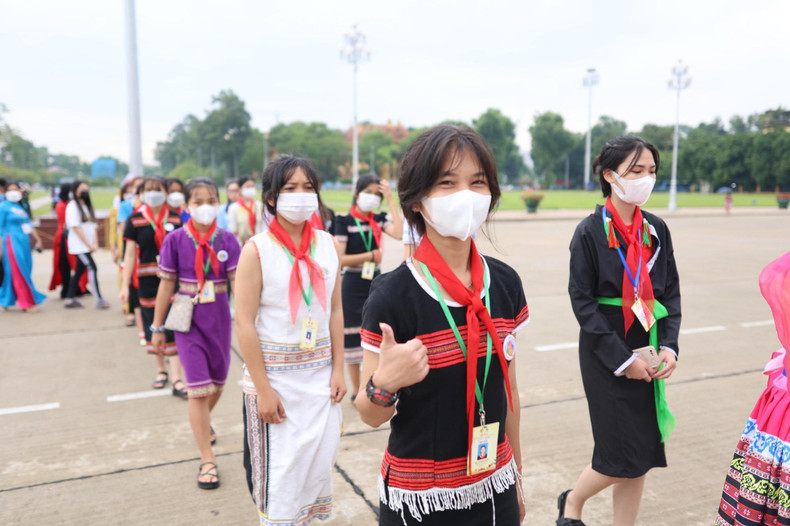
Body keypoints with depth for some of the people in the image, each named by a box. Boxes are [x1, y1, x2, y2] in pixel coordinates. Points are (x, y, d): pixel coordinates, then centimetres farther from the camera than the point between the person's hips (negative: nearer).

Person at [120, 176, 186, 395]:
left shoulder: (175, 219, 2)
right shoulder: (135, 220, 0)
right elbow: (130, 254, 1)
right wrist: (125, 285, -2)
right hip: (147, 279, 1)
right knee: (153, 325, 10)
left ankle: (177, 379, -3)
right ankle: (161, 370, 29)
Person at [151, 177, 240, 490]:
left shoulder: (227, 240, -6)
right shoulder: (176, 240, -8)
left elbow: (238, 282, -9)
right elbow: (166, 285, -2)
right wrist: (157, 328, 3)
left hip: (219, 320, 2)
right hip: (189, 321, -2)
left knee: (217, 382, 18)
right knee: (199, 389, -4)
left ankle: (203, 421, 51)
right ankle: (207, 460, 8)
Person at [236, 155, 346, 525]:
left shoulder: (327, 244, 1)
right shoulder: (257, 249, -12)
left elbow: (335, 310, 5)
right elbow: (244, 323, -13)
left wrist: (338, 369, 2)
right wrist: (263, 389, -14)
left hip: (320, 374, 4)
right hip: (275, 374, -4)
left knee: (318, 461, 15)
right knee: (278, 467, 7)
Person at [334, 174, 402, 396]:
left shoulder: (380, 219, 4)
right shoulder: (345, 222, -9)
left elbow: (400, 233, -16)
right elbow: (339, 259, -14)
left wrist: (391, 201, -13)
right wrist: (371, 255, -13)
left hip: (376, 284, 5)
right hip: (353, 285, -4)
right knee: (353, 337, 5)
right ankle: (356, 390, 20)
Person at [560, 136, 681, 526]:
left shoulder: (656, 229, 5)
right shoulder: (590, 231, -10)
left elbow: (671, 292, 9)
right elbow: (582, 301, -12)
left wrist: (669, 345, -5)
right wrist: (621, 358, -15)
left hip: (647, 352, 5)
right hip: (605, 355, -5)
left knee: (644, 453, 9)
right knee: (624, 454, 0)